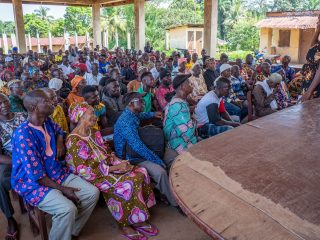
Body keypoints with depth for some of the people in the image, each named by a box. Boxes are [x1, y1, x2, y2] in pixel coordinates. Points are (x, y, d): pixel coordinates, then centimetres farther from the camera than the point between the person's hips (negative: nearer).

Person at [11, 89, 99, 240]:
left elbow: (59, 131, 27)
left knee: (93, 193, -5)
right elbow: (36, 174, -23)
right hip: (34, 183, -8)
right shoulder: (23, 134, -24)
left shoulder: (47, 121, 0)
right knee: (67, 209, -31)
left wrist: (60, 142, 4)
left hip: (58, 173, 8)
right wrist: (62, 189, -18)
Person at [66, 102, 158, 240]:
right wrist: (114, 168, -21)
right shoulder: (74, 142, -20)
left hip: (107, 168, 8)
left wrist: (119, 162, -8)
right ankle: (125, 224, -4)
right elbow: (87, 173, -23)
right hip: (94, 177, -8)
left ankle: (138, 219, 1)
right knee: (127, 184, -27)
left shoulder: (93, 132, 7)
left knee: (140, 173, -10)